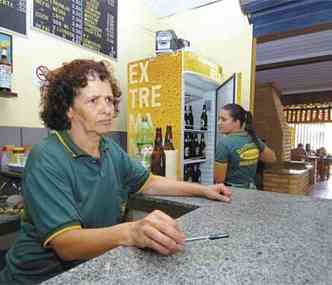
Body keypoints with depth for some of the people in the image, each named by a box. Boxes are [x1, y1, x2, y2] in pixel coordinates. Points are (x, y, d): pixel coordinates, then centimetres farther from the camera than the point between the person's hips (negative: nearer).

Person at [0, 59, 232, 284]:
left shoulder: (110, 149, 0)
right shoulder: (47, 160, -21)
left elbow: (149, 183, 9)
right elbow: (66, 244, -26)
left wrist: (203, 190, 3)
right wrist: (129, 232, -43)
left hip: (96, 265, 6)